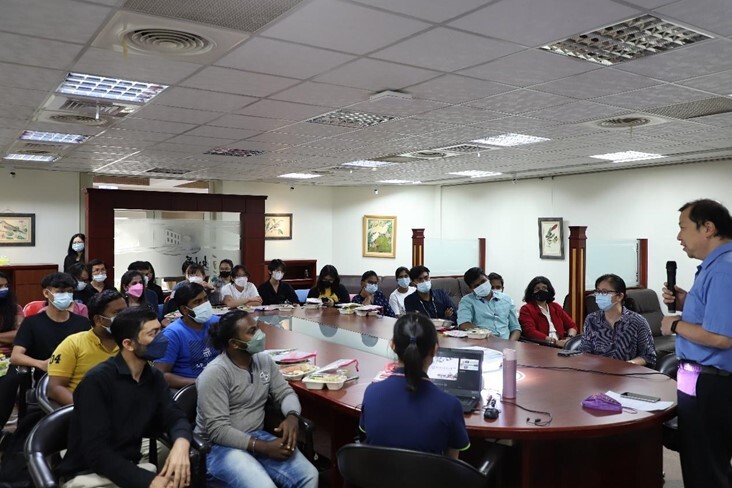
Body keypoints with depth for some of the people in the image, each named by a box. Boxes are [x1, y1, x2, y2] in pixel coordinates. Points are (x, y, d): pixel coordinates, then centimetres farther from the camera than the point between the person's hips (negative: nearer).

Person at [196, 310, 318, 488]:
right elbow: (218, 430, -21)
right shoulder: (215, 373, -18)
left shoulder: (265, 361, 4)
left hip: (256, 436, 6)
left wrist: (292, 416, -17)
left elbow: (285, 393, 7)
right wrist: (264, 448, -24)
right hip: (220, 445, -6)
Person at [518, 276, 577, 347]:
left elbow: (572, 326, 17)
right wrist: (555, 341, -21)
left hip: (560, 346, 5)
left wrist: (570, 339, -6)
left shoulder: (555, 307, 19)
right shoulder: (526, 309, 1)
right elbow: (530, 332, -14)